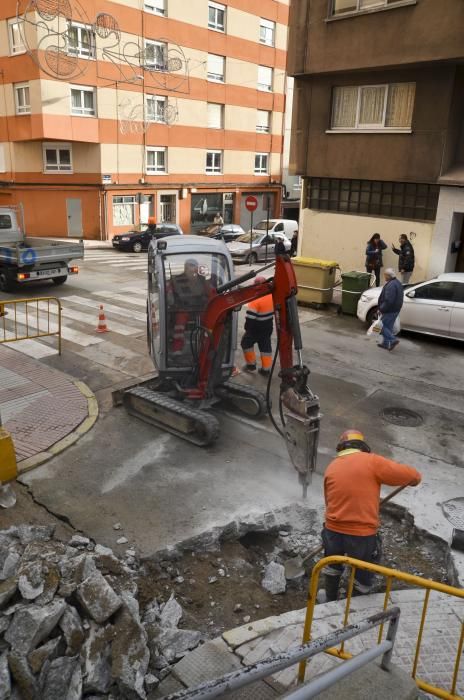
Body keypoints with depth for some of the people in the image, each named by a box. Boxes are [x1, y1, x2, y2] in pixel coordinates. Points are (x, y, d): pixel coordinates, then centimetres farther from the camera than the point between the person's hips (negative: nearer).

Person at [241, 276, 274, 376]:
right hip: (268, 327, 7)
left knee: (246, 343, 15)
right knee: (266, 347, 13)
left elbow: (250, 316, -24)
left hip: (256, 328, -7)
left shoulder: (256, 300, -25)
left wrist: (247, 327, -10)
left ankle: (251, 364, 22)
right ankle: (266, 369, 16)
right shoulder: (271, 296, -1)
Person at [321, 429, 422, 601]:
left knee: (332, 568, 31)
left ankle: (330, 602, 49)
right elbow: (413, 477, -9)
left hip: (333, 531, 4)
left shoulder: (331, 467, 5)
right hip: (363, 536, -4)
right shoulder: (372, 461, -9)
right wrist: (413, 479, 14)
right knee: (363, 578, 21)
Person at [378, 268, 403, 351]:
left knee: (382, 326, 0)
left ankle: (393, 340, -6)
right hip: (396, 309, 10)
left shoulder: (391, 285, -24)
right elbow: (400, 297, 19)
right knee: (388, 326, 17)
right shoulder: (398, 283, 10)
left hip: (389, 311, -10)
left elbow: (388, 300, -30)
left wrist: (381, 309, -19)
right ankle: (386, 343, 25)